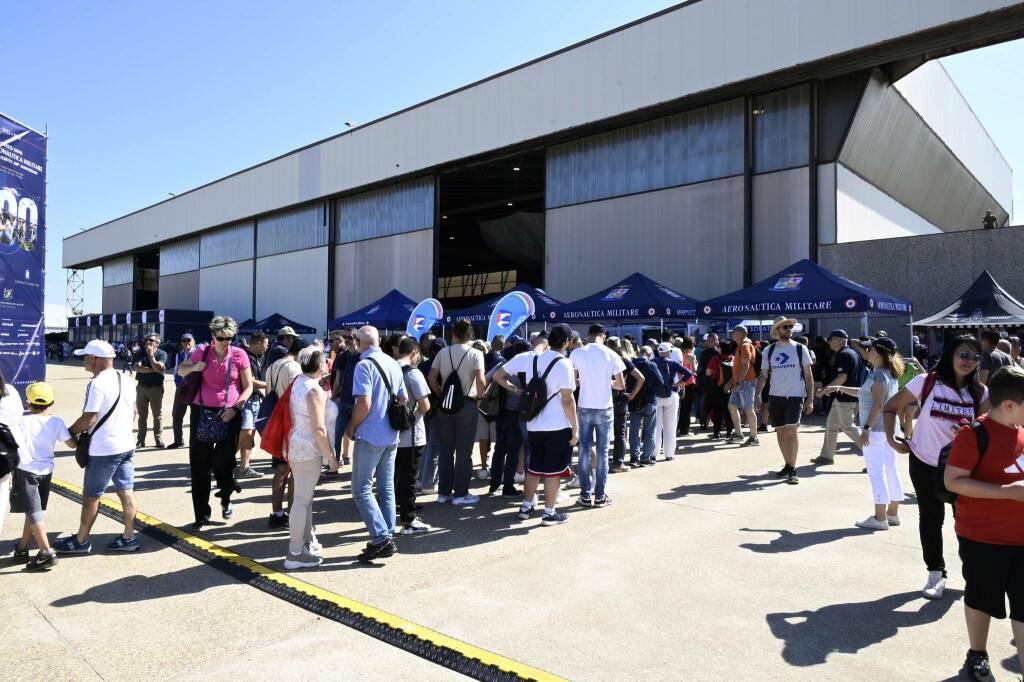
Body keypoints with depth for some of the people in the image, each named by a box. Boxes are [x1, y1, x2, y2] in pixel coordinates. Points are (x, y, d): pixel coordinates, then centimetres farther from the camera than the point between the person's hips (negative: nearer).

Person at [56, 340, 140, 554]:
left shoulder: (97, 384, -18)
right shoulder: (126, 381, 8)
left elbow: (89, 419, -19)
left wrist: (69, 432, -3)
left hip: (104, 450, -8)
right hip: (126, 445, 8)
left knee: (91, 496, 7)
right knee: (126, 492, 10)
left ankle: (81, 541, 20)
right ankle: (128, 538, 15)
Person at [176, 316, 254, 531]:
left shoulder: (239, 355, -5)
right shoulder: (202, 352, 1)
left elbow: (248, 387, -1)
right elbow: (180, 370, 17)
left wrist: (235, 408, -15)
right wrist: (194, 367, -6)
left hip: (229, 414, -2)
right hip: (202, 411, 2)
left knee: (223, 462, 1)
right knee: (199, 466, 5)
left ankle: (225, 500, 32)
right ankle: (201, 515, 18)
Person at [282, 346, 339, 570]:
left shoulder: (298, 382, 8)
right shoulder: (315, 390, -18)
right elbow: (319, 429, -20)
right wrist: (331, 456, -13)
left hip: (296, 444, 9)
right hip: (309, 449, -9)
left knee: (304, 497, 19)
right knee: (302, 500, -4)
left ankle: (307, 541, 31)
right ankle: (295, 554, 2)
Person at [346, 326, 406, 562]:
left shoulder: (364, 365, -14)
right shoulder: (393, 364, 8)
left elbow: (364, 403, -20)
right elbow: (403, 398, 13)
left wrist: (351, 428, -6)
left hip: (370, 436, -7)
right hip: (391, 436, 7)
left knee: (361, 489, 0)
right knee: (386, 489, 13)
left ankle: (381, 538, -7)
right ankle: (388, 538, 18)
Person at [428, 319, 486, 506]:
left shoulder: (443, 353, 4)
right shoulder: (475, 354, -7)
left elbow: (431, 377, 1)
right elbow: (480, 381, -18)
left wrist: (441, 395, 11)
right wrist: (479, 396, -1)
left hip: (445, 404, 4)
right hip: (467, 405, -4)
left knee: (445, 449, 11)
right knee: (464, 451, 3)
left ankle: (443, 492, 17)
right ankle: (460, 493, 7)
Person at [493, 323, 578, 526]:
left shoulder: (528, 358, 2)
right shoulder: (564, 364, -13)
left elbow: (497, 376, 6)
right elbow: (568, 400, -15)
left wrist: (516, 390, 10)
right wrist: (575, 428, -8)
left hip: (534, 425, 5)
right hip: (558, 426, -5)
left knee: (534, 467, 18)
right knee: (553, 470, 5)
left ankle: (526, 507, 26)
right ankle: (549, 513, 12)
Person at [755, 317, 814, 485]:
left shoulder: (800, 349, 0)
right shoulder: (769, 351, 6)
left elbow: (808, 376, 3)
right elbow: (763, 376, 9)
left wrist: (810, 399, -3)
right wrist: (758, 396, -1)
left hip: (796, 396, -3)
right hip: (775, 396, 3)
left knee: (792, 431, -13)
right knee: (780, 432, 9)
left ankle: (792, 470, -5)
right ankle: (788, 464, 26)